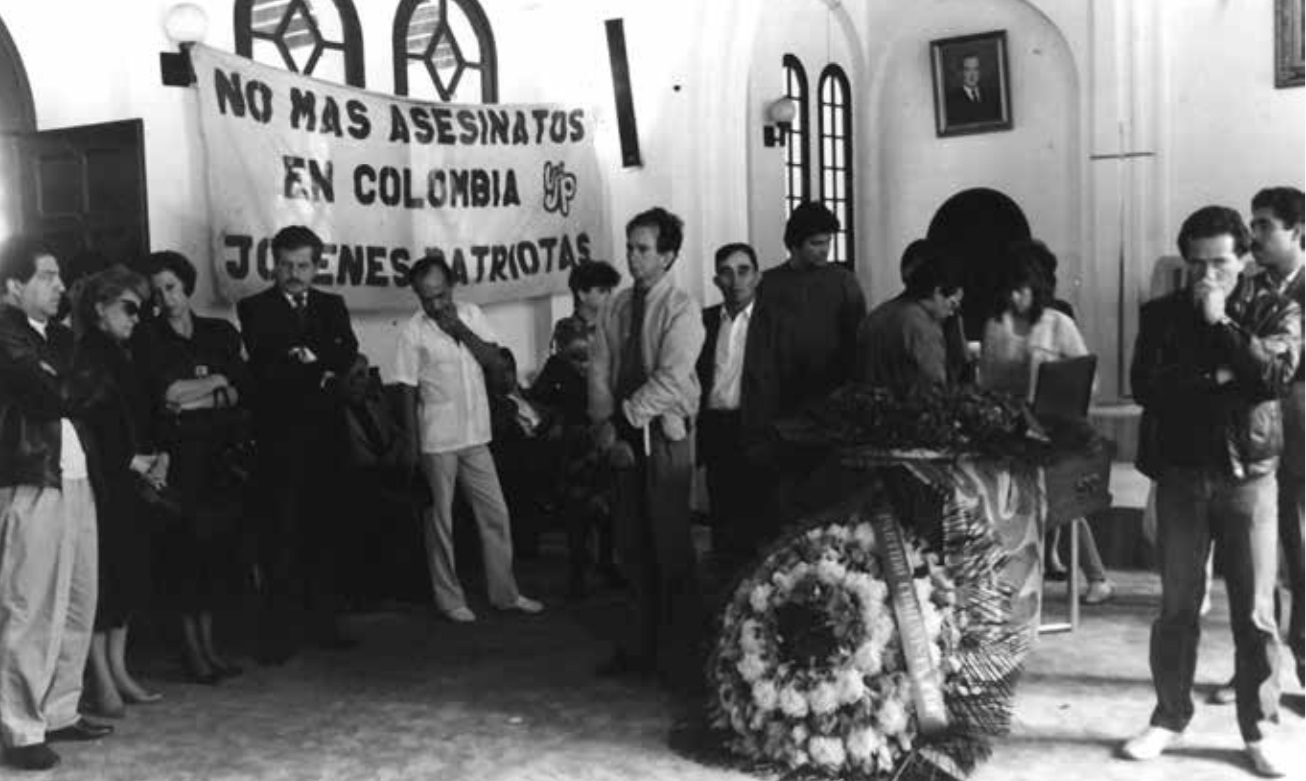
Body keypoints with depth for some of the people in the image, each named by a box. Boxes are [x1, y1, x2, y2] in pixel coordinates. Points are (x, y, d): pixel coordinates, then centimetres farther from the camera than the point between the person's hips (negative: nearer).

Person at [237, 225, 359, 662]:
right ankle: (277, 629, 1)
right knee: (280, 531, -5)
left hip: (326, 433, 4)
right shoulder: (254, 309, 3)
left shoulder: (331, 306, 15)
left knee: (325, 528, 7)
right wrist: (321, 370, -10)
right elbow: (264, 367, -11)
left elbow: (348, 352, 0)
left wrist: (311, 357, -15)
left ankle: (324, 622, 15)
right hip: (279, 434, -4)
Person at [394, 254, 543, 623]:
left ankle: (504, 593, 20)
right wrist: (411, 445, -9)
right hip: (438, 441, -4)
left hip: (476, 436, 4)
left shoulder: (471, 314, 3)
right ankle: (448, 597, 21)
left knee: (496, 514, 8)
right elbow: (408, 391, -7)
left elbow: (496, 363, -2)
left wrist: (462, 331, -13)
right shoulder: (413, 331, -9)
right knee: (441, 520, 7)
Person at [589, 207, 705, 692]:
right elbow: (600, 369, 6)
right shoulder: (618, 307, 10)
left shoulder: (681, 310, -7)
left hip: (665, 435, -6)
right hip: (624, 434, 6)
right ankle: (643, 645, 23)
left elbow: (670, 379, -16)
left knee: (670, 546, -3)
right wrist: (605, 425, -6)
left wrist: (627, 416, -15)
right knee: (631, 543, 10)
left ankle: (681, 656, 8)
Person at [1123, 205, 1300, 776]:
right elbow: (1144, 385, -8)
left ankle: (1257, 731, 16)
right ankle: (1170, 717, 21)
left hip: (1250, 475, -1)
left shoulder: (1275, 311, 3)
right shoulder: (1161, 313, 5)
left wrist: (1220, 323, -14)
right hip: (1181, 475, 1)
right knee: (1177, 605, 8)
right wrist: (1213, 378, -16)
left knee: (1255, 610, 3)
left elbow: (1276, 374, -15)